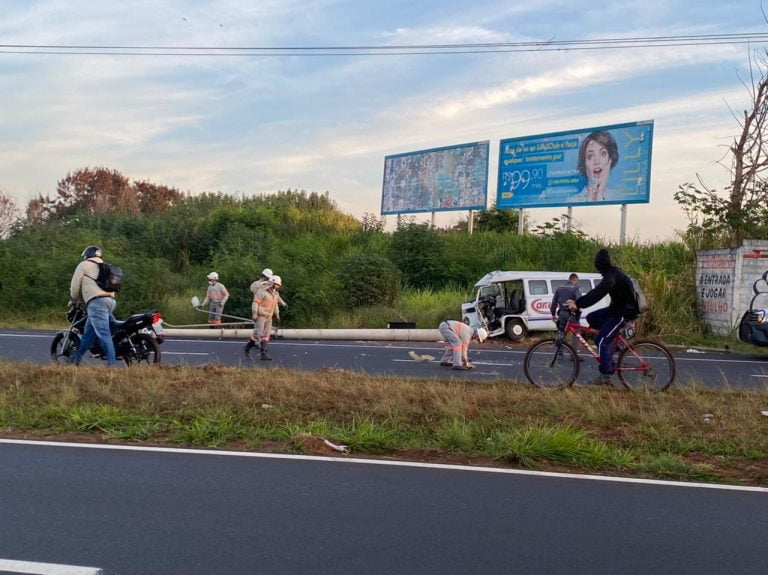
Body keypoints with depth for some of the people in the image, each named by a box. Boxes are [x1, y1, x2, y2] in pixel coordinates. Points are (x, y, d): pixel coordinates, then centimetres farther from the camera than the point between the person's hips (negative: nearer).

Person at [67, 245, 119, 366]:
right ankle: (76, 358, 21)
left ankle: (112, 363, -19)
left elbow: (75, 284, 8)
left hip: (96, 301, -8)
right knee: (89, 330, 16)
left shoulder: (84, 265, 9)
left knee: (103, 334, -12)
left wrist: (73, 300, 25)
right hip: (110, 300, 8)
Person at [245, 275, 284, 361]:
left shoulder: (275, 293, 8)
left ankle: (264, 354, -2)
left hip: (268, 317, 7)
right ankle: (248, 347, 11)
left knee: (266, 336, 0)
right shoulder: (262, 291, -16)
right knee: (258, 334, -11)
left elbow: (275, 304, 19)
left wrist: (277, 315, 15)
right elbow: (255, 303, -18)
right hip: (259, 316, -7)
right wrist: (254, 315, -25)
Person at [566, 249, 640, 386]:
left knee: (601, 340, -11)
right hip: (618, 308, 10)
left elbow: (597, 293, -34)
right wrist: (577, 302, 12)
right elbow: (596, 291, 17)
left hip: (625, 312, -10)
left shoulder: (611, 275, -20)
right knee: (591, 318, 9)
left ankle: (606, 376, -8)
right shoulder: (612, 273, 13)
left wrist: (578, 304, -38)